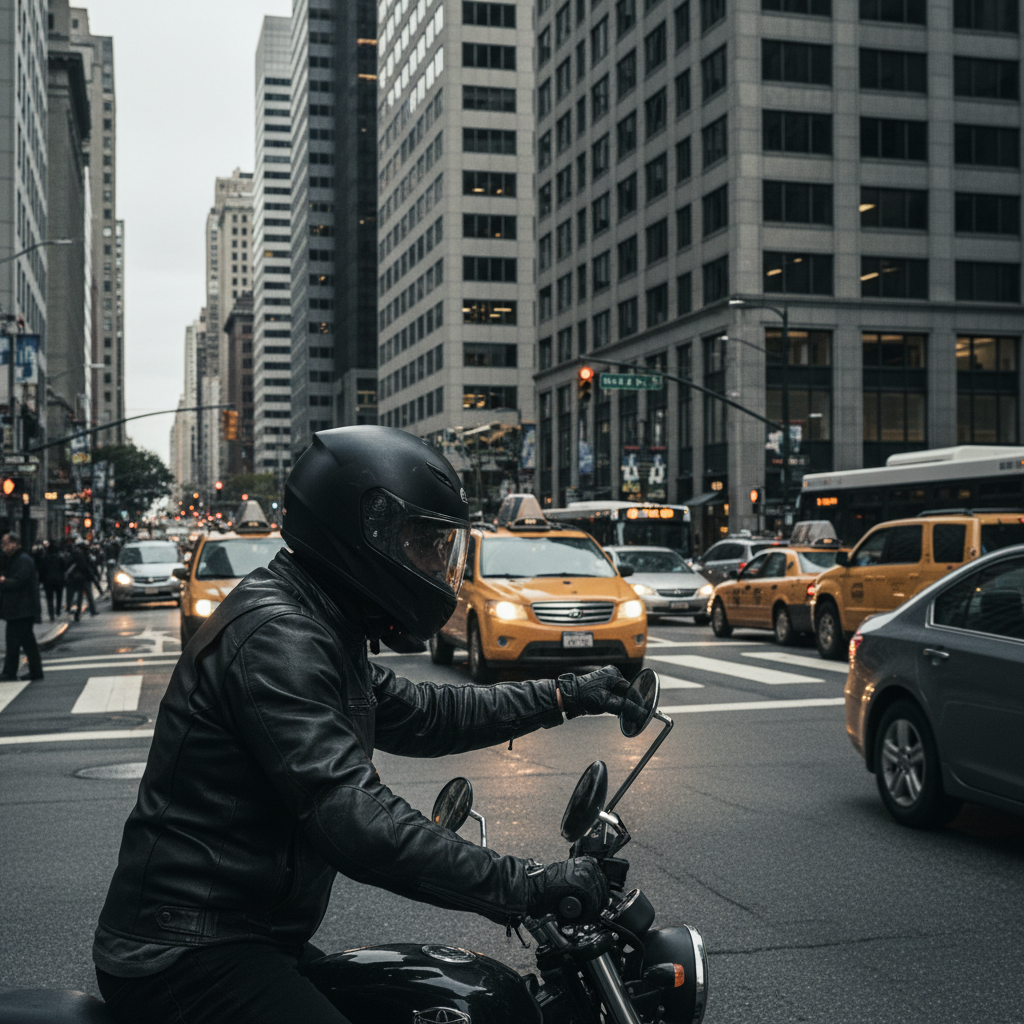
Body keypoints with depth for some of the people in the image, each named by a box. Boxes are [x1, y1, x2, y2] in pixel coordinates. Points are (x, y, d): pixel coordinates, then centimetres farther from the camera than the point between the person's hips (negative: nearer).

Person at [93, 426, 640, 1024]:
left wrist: (565, 698, 19)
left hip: (256, 943, 10)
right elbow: (352, 818, -29)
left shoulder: (324, 628, 13)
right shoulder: (277, 635, -21)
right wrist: (528, 886, -28)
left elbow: (421, 715, 24)